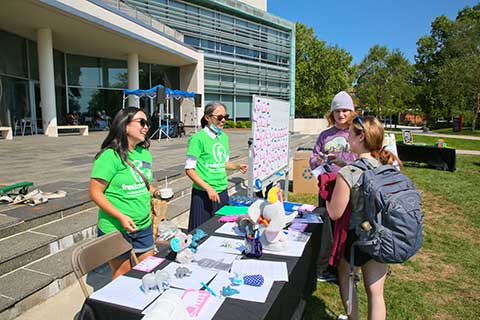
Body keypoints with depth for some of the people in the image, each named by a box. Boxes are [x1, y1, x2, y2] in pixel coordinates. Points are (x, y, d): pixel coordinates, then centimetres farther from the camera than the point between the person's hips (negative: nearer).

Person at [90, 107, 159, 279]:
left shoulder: (145, 153, 5)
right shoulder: (110, 156, -17)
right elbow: (96, 192, -17)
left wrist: (157, 193, 0)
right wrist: (121, 217, -24)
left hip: (143, 227, 6)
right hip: (115, 229, -6)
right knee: (122, 276, 12)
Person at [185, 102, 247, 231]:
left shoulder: (224, 137, 9)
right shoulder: (198, 138, -12)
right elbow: (189, 169, -12)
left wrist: (238, 166, 2)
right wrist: (208, 188, -19)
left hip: (222, 192, 6)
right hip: (203, 194, -6)